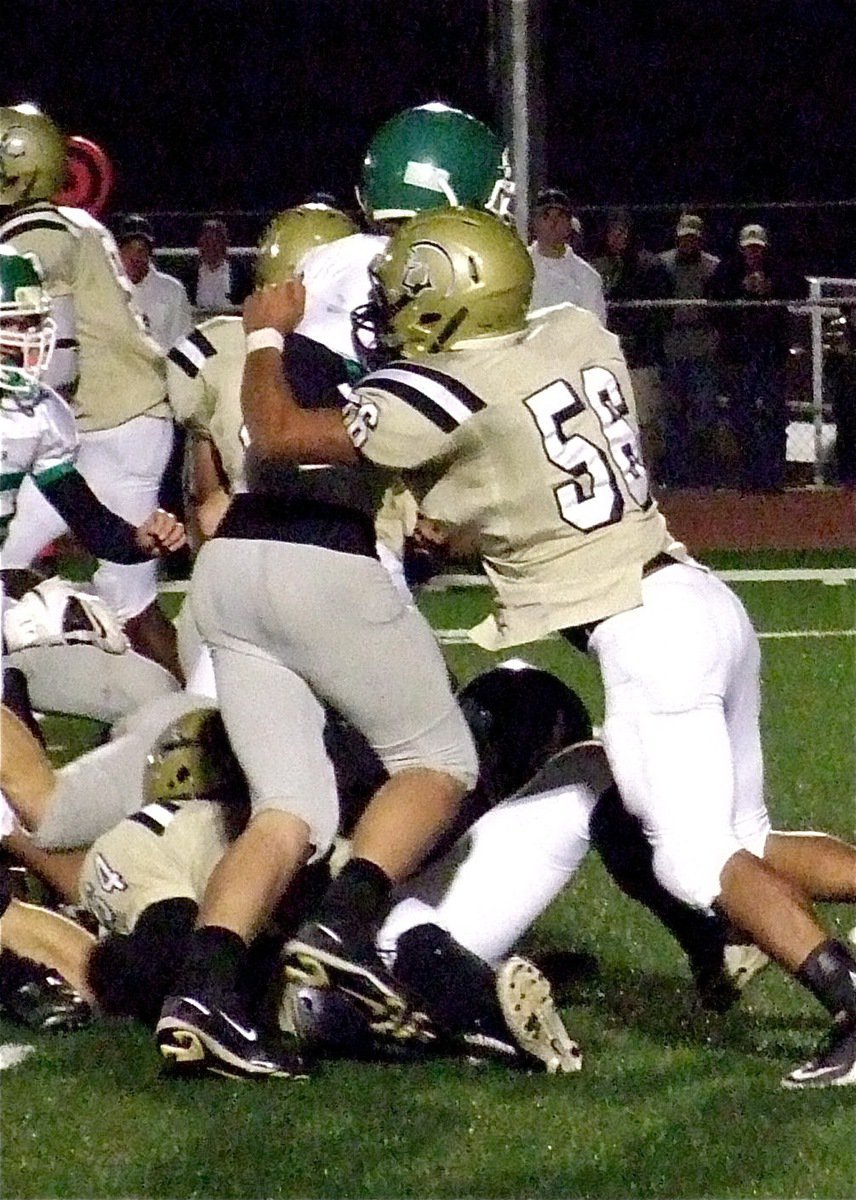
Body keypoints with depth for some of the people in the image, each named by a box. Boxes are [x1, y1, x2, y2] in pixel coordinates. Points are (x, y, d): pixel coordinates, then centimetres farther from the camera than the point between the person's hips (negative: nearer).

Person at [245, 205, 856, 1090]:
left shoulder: (444, 396, -12)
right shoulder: (579, 336, 9)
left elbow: (281, 434, -6)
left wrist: (270, 333, 11)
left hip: (644, 635, -8)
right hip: (704, 600, 8)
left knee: (697, 863, -6)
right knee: (743, 842, 16)